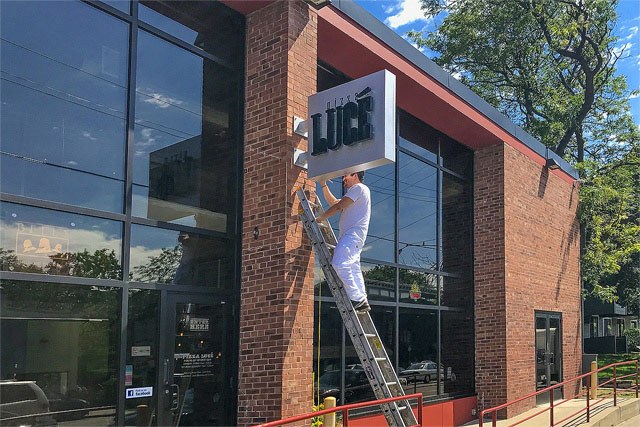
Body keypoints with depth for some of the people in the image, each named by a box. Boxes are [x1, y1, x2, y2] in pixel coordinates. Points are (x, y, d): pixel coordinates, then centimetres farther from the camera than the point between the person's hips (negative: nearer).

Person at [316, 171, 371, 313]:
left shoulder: (359, 188, -2)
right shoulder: (355, 191, 32)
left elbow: (338, 206, -10)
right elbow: (333, 202, 33)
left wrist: (320, 219, -4)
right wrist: (323, 185, 27)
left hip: (354, 233, -11)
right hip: (349, 234, 11)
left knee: (340, 263, -23)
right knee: (354, 269, 6)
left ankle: (357, 298, -25)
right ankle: (362, 301, 4)